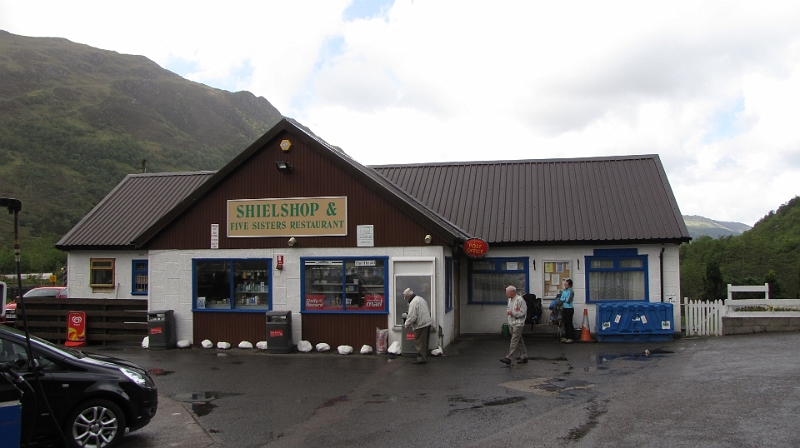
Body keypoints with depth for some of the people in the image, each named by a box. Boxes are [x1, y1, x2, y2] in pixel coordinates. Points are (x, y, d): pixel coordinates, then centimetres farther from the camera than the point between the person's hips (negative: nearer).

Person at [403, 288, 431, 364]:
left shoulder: (413, 302, -16)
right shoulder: (421, 299, 15)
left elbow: (412, 317, -19)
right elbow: (428, 311, 23)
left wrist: (407, 325, -6)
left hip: (421, 325, -10)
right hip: (427, 323, 10)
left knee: (419, 343, -3)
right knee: (424, 342, 15)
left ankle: (422, 358, -2)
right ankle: (424, 357, 22)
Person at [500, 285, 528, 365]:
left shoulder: (520, 300, -15)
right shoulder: (510, 299, 13)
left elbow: (523, 312, -17)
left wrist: (512, 313, -22)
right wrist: (508, 312, 7)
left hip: (518, 324, -9)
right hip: (511, 323, 9)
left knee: (514, 341, -11)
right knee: (519, 341, 15)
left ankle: (508, 358, -16)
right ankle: (524, 356, 23)